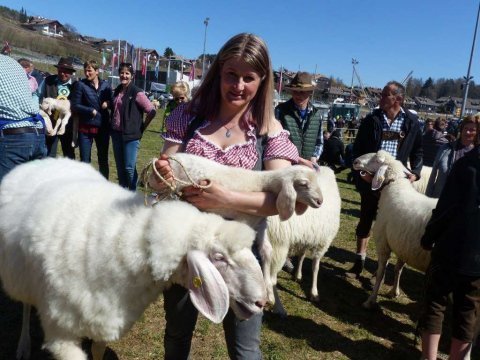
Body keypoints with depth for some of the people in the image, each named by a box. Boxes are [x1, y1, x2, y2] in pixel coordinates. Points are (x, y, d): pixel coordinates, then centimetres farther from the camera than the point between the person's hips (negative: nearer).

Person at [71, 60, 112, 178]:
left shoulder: (105, 85, 5)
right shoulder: (80, 85, -3)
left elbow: (112, 102, 12)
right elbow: (75, 106, -6)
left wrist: (108, 103, -10)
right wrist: (91, 111, -14)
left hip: (103, 127, 2)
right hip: (85, 128, -2)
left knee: (103, 159, 11)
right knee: (85, 160, 4)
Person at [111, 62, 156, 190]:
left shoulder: (137, 92, -11)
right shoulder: (117, 91, 11)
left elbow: (151, 111, -13)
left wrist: (142, 127, -6)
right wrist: (114, 125, 14)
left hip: (131, 135, -7)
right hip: (116, 134, 7)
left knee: (129, 167, -6)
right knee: (119, 166, 12)